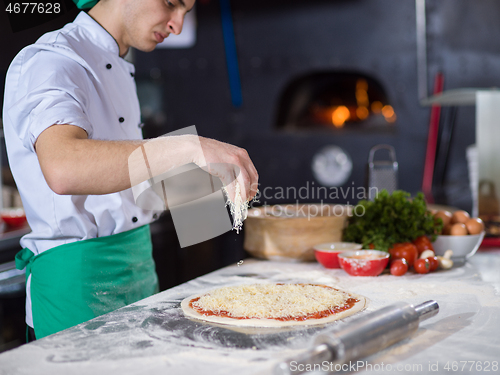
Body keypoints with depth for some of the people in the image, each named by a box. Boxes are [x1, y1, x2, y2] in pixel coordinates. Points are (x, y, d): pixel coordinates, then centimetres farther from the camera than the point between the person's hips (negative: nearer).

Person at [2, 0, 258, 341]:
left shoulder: (120, 70, 16)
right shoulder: (51, 60, -15)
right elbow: (63, 168, -36)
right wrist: (191, 148, -39)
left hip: (139, 271, 9)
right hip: (79, 278, -9)